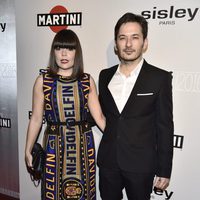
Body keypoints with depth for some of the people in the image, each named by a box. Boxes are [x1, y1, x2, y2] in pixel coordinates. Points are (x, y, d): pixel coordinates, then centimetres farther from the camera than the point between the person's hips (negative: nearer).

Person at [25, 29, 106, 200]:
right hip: (54, 146, 0)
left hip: (83, 145, 1)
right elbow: (36, 119, 2)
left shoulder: (87, 81, -2)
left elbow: (99, 117, -2)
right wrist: (28, 150, 6)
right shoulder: (43, 81, -3)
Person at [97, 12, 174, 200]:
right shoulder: (105, 75, 2)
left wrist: (164, 171, -6)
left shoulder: (160, 78, -10)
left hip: (141, 164, -3)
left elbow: (165, 127, -8)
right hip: (108, 161, 4)